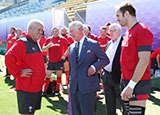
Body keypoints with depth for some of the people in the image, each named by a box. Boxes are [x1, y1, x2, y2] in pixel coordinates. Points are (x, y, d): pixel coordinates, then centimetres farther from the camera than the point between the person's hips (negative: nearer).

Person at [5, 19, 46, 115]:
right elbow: (9, 58, -30)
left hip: (37, 87, 9)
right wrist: (19, 73, -23)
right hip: (26, 88, -9)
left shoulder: (35, 44, 15)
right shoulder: (22, 42, -15)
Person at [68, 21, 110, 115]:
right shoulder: (71, 47, 14)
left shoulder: (93, 44, -4)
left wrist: (94, 67, -17)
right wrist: (70, 82, 16)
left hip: (88, 87, -5)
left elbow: (105, 60, -1)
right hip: (74, 88, 6)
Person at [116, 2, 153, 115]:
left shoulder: (142, 31, -14)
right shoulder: (128, 32, 14)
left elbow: (144, 61, -21)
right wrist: (125, 82, 15)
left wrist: (131, 85, -23)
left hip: (137, 83, -9)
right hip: (127, 81, 9)